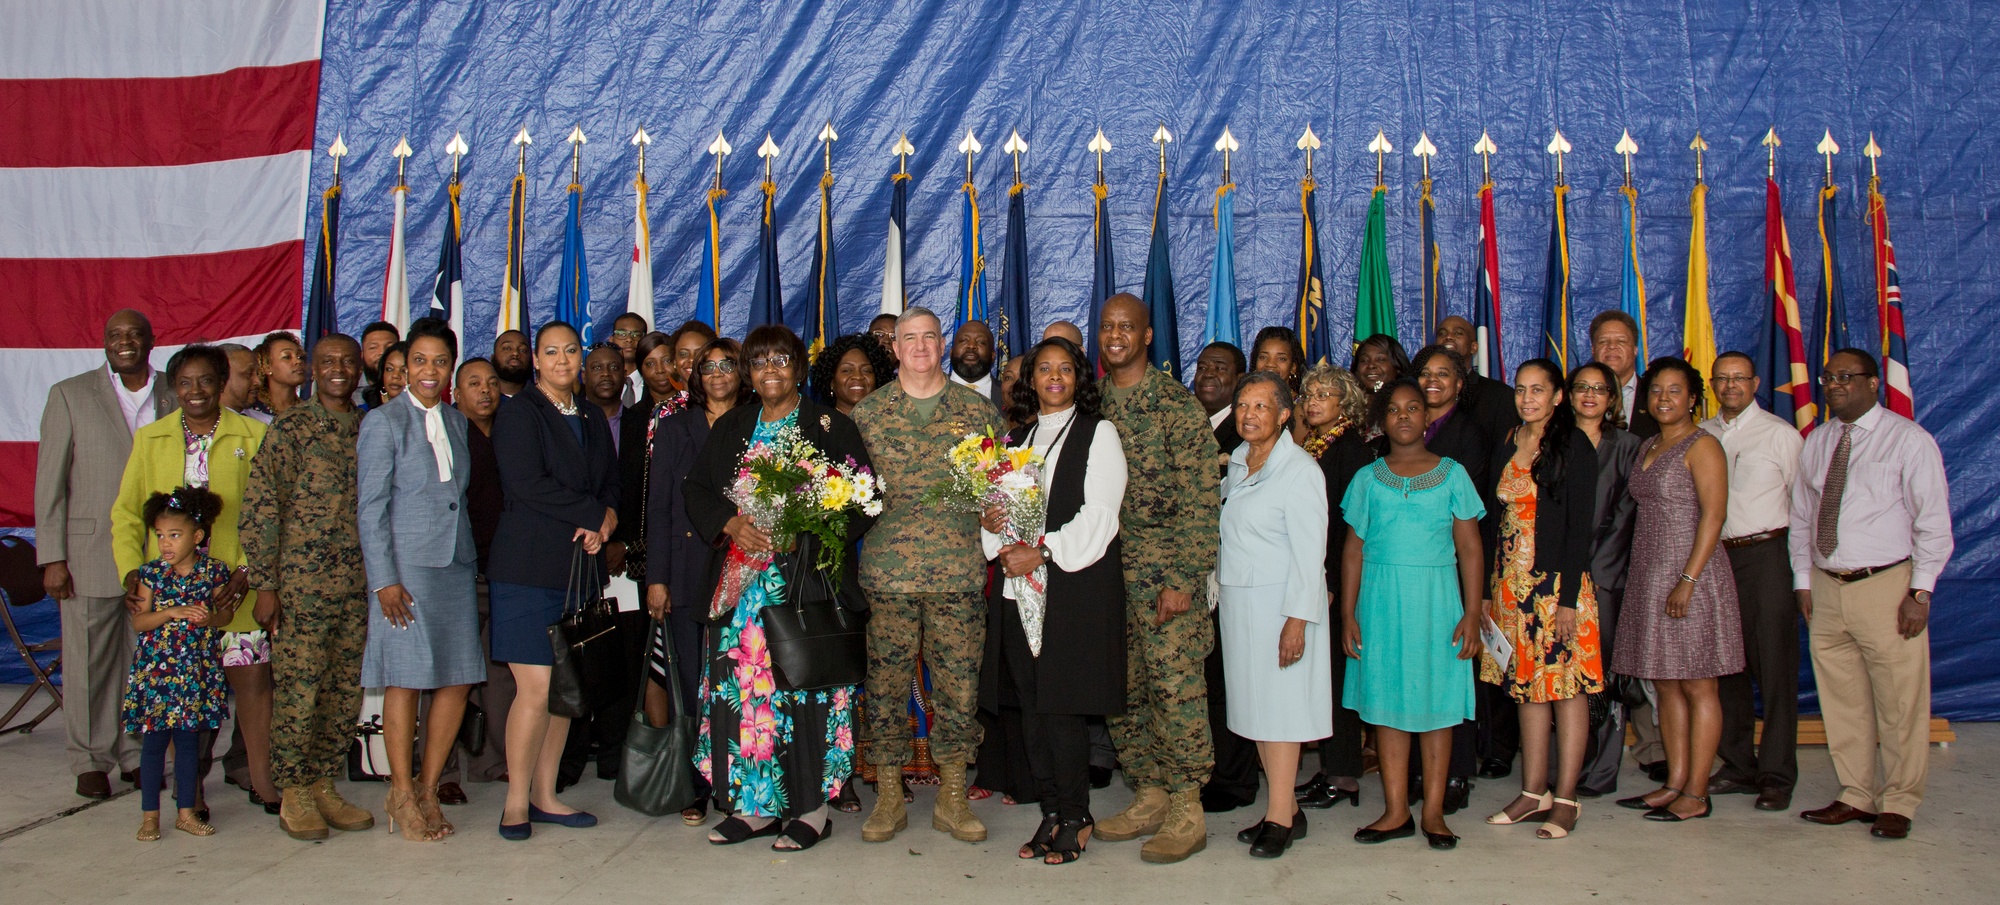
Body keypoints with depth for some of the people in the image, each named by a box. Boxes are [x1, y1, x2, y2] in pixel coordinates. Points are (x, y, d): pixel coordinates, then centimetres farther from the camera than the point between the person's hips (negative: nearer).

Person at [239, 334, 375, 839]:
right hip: (301, 584, -5)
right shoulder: (289, 429, -3)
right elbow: (259, 508, -6)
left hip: (358, 586, 5)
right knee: (297, 688, -1)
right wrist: (265, 584, -10)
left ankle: (324, 787, 20)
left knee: (346, 691, 8)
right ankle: (293, 796, 12)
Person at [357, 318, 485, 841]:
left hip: (457, 563, 6)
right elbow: (371, 507, -6)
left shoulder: (456, 421, 14)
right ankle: (402, 795, 13)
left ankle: (428, 789, 17)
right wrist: (384, 579, -12)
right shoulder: (384, 422, -2)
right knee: (405, 679, -1)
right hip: (406, 566, -5)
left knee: (458, 679, 4)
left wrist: (474, 564, 10)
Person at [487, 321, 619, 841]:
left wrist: (606, 523, -5)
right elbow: (526, 484, -13)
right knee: (536, 689, -8)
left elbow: (613, 483, 16)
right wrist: (594, 514, -11)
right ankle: (516, 801, 5)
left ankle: (545, 796, 16)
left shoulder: (592, 417, 18)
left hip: (579, 566, 6)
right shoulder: (518, 412, -2)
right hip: (529, 568, -6)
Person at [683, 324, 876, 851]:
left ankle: (811, 807, 2)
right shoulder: (731, 427, 17)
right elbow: (697, 488, 12)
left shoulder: (831, 426, 3)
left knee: (805, 685, -6)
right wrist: (733, 525, -7)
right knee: (740, 684, 1)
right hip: (742, 580, 4)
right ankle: (756, 805, 11)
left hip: (808, 578, -4)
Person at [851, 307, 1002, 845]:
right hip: (887, 571, 0)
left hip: (960, 572, 0)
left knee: (959, 684, 4)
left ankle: (952, 799, 17)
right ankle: (888, 799, 17)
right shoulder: (867, 412, 8)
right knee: (886, 684, 3)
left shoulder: (978, 409, 9)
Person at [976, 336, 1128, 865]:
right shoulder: (1016, 439, 19)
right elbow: (997, 503, 18)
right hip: (1019, 587, 5)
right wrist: (991, 525, -5)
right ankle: (1051, 813, 15)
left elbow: (1098, 514, -7)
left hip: (1075, 584, -5)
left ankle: (1074, 817, 7)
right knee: (1031, 706, 5)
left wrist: (1040, 553, -14)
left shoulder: (1098, 434, 2)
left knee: (1061, 706, -6)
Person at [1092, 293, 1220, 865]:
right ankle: (1150, 795, 22)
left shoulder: (1177, 404, -6)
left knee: (1175, 685, -5)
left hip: (1164, 567, -6)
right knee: (1121, 689, 9)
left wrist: (1183, 579, -15)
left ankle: (1187, 810, 5)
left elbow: (1200, 500, -9)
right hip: (1106, 569, 6)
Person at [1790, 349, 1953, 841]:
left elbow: (1933, 522, -4)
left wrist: (1920, 592, -10)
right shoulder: (1816, 442, 12)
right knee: (1842, 702, 8)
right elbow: (1801, 516, 17)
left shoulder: (1909, 440, -2)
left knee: (1899, 703, 0)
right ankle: (1857, 796, 20)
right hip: (1826, 588, 5)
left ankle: (1897, 804, 13)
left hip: (1886, 587, -4)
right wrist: (1803, 581, 10)